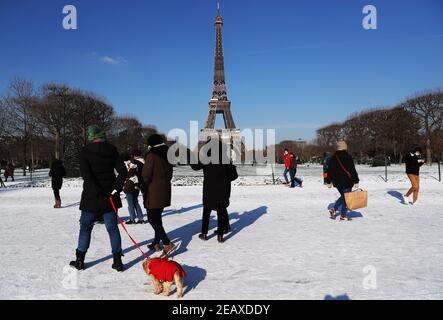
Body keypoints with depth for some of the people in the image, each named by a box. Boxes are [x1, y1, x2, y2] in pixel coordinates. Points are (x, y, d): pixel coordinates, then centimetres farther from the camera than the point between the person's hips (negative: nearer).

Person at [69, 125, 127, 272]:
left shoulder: (85, 151, -6)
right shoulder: (112, 150, 2)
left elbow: (86, 174, -18)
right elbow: (123, 171, -7)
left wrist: (99, 193, -17)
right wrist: (116, 190, -9)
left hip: (91, 197, -2)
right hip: (109, 197, 2)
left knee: (85, 227, 12)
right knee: (112, 227, 7)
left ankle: (80, 260, 20)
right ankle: (117, 261, 8)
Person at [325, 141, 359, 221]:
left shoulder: (333, 158, 6)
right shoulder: (348, 157, -11)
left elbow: (330, 170, 10)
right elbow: (352, 170, -11)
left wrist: (329, 182, 17)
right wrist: (356, 181, -6)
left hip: (337, 182, 6)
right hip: (347, 181, -6)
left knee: (343, 196, 21)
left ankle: (334, 209, 9)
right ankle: (343, 216, 6)